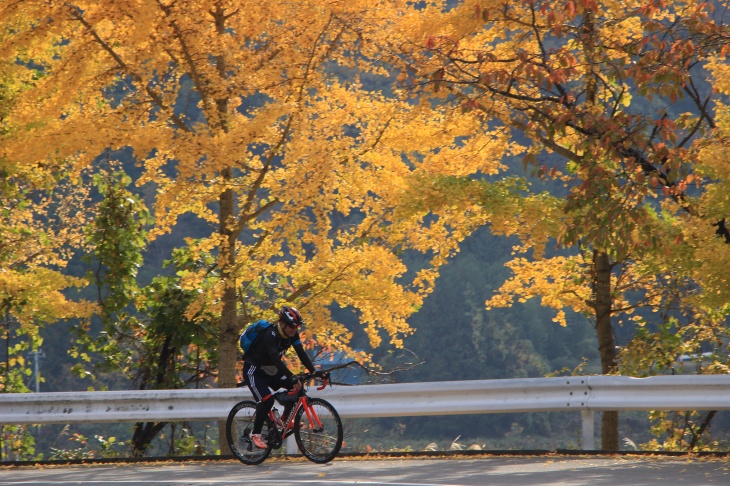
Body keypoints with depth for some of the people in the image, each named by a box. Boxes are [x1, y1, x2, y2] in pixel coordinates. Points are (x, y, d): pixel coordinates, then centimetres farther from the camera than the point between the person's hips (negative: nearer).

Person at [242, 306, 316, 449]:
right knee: (267, 399, -26)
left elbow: (302, 354, -11)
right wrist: (292, 377, -51)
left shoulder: (292, 334, -8)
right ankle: (255, 434, -11)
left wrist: (314, 372, -26)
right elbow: (275, 359, -41)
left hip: (269, 371, 8)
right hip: (254, 371, -8)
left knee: (295, 387, -9)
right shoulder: (270, 335, -30)